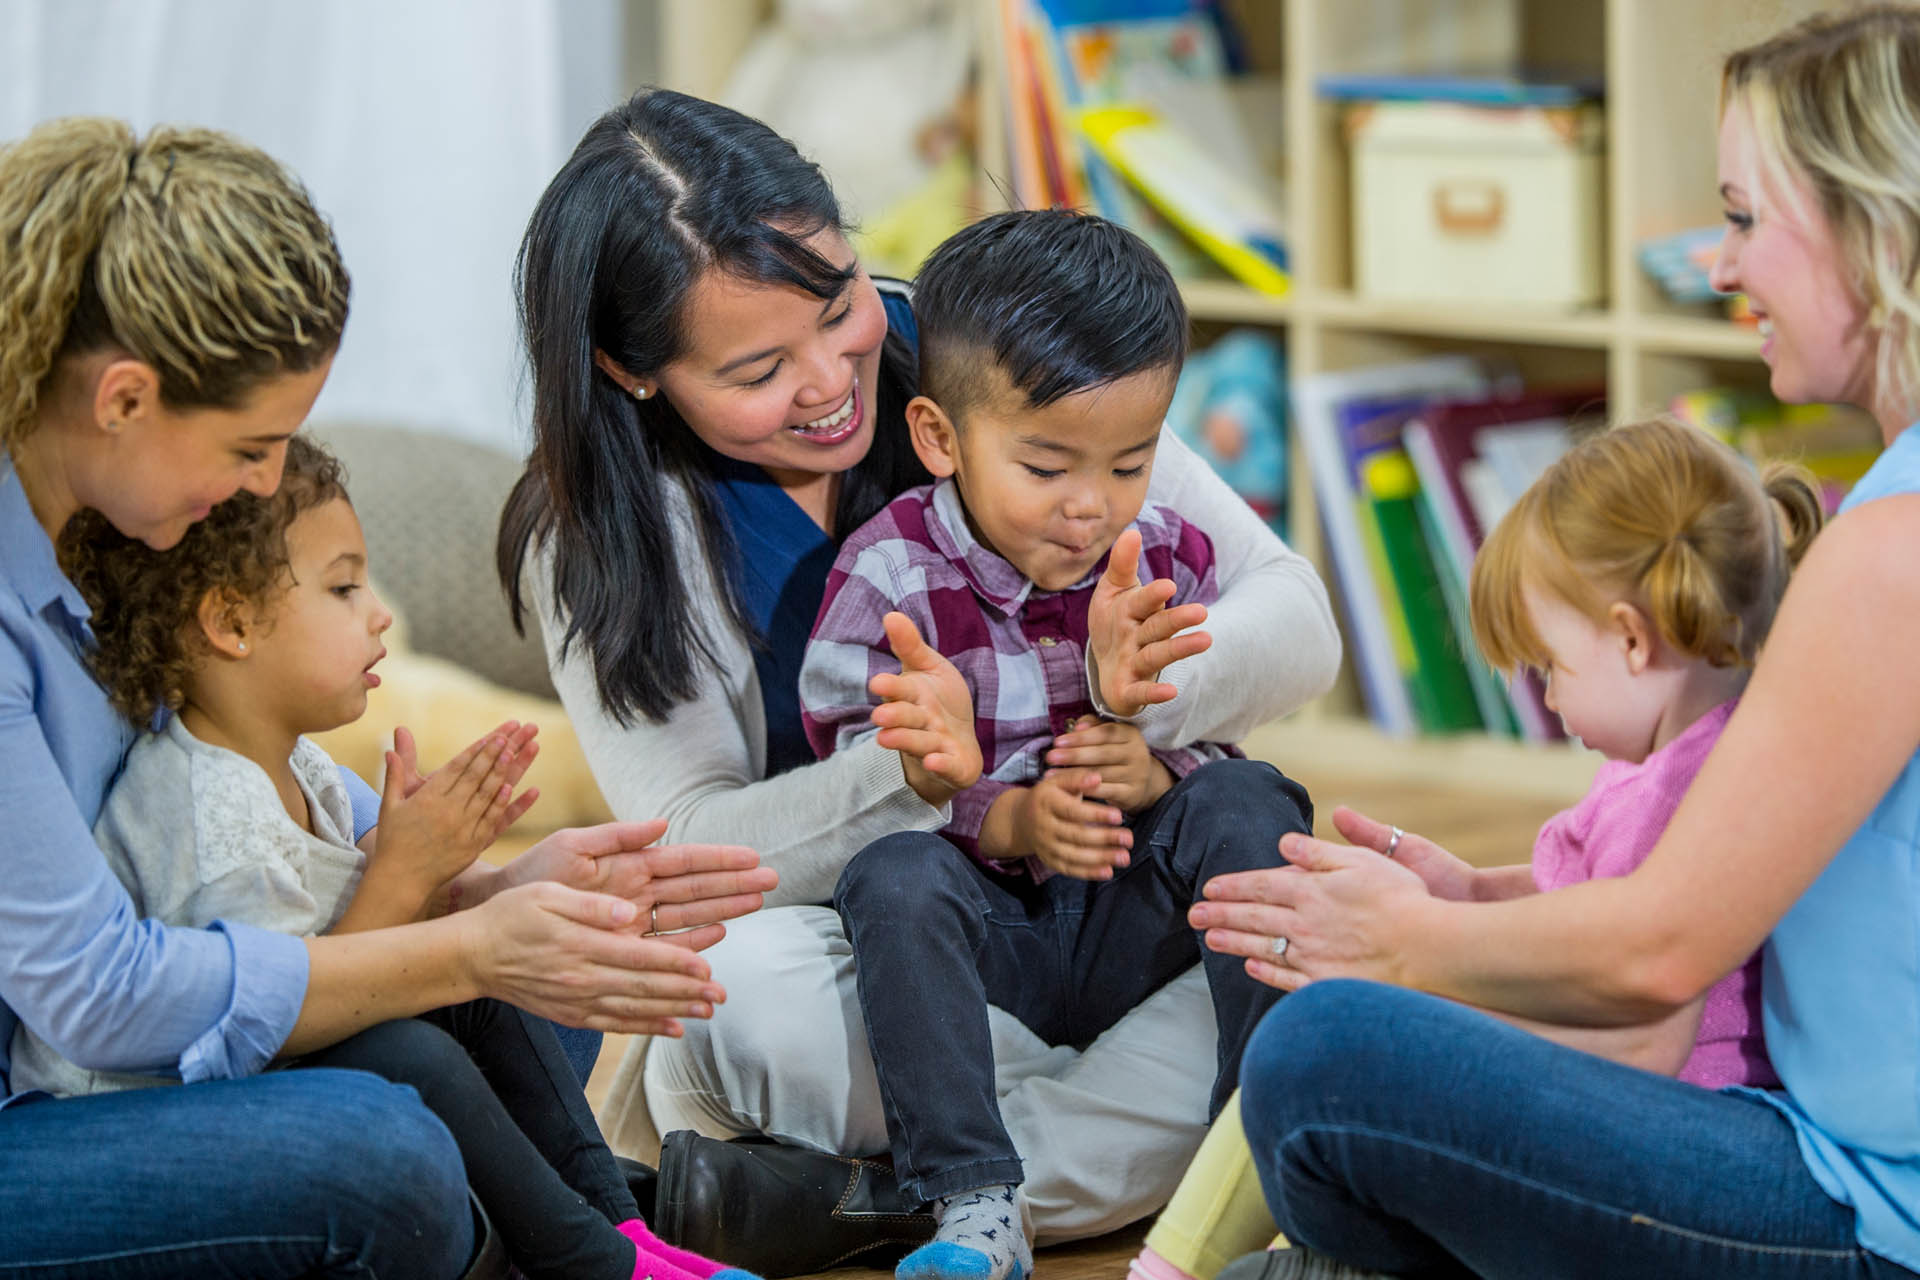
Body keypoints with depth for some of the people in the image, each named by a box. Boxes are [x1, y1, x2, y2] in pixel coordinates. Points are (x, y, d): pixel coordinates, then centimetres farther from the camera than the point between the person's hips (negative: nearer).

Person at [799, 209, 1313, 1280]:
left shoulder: (1169, 561, 3)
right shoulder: (889, 578, -9)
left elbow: (1226, 741, 4)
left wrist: (1158, 775, -20)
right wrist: (1008, 822, -29)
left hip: (1135, 920, 3)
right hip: (984, 925, -3)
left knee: (1250, 803, -21)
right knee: (894, 875, -33)